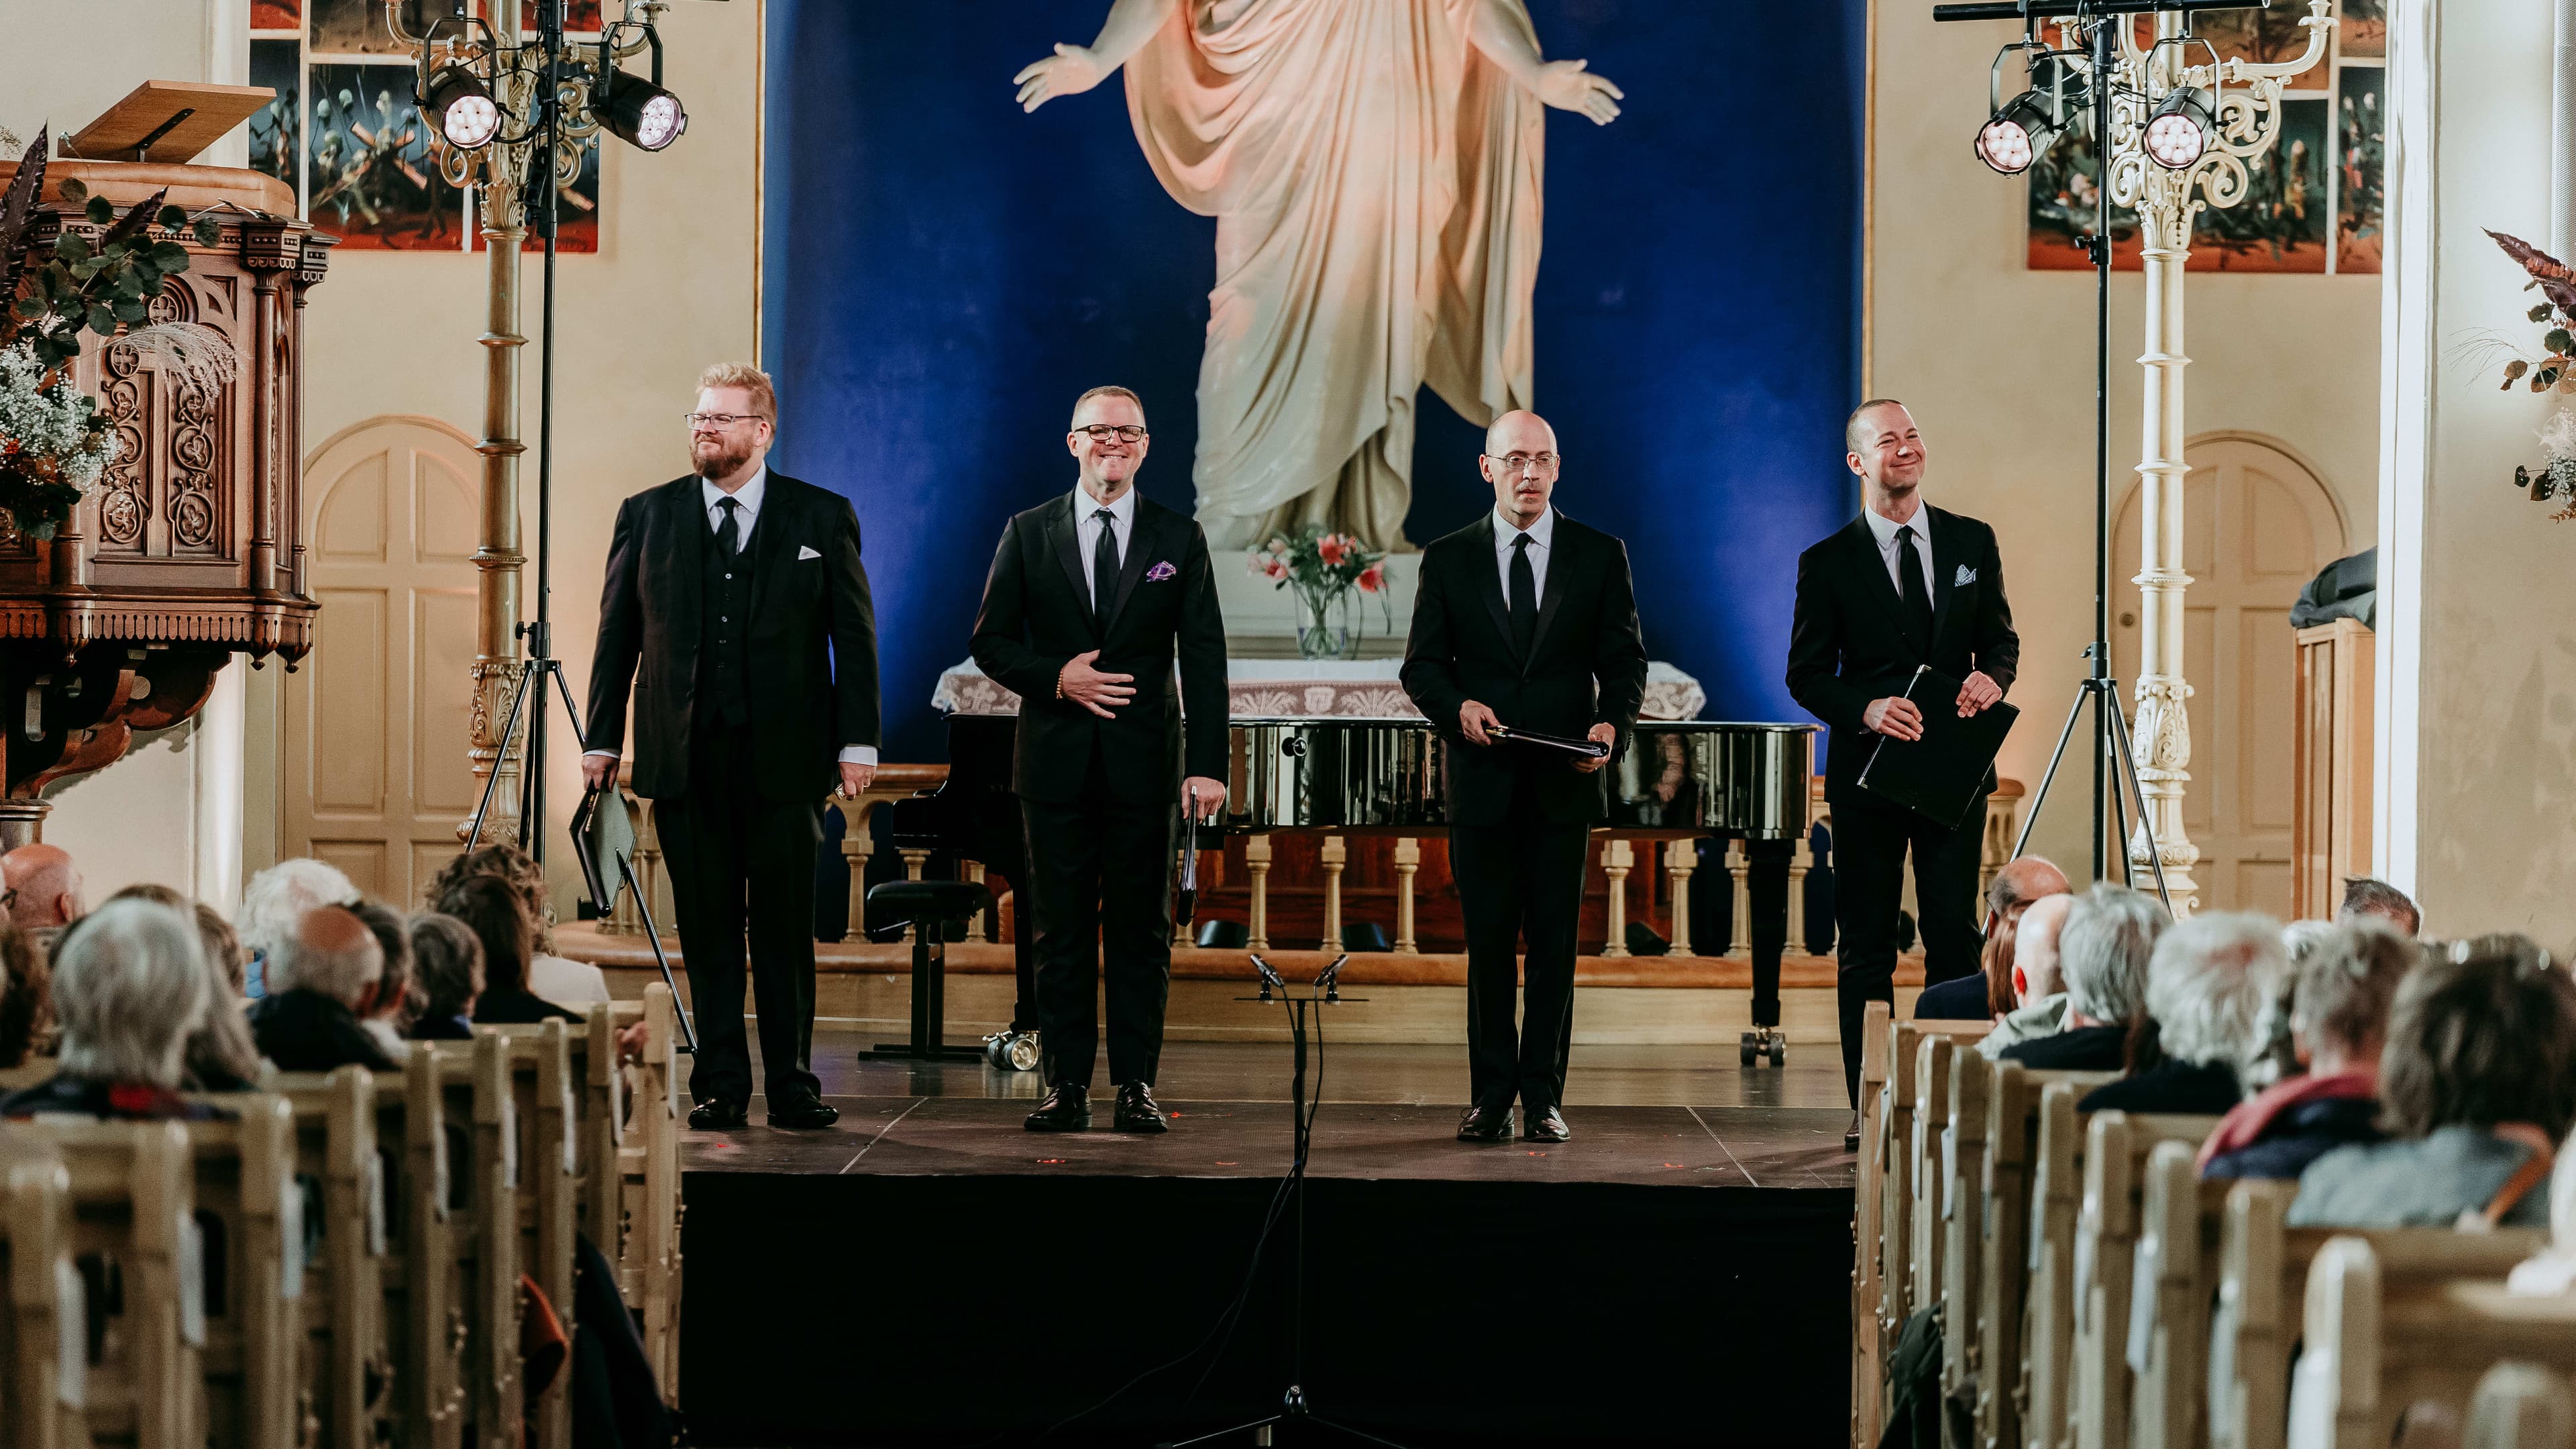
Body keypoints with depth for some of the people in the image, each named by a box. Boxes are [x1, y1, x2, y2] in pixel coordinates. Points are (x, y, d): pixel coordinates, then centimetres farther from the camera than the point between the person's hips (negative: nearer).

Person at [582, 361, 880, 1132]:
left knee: (785, 931, 2)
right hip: (685, 758, 1)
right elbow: (617, 635, 11)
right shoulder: (646, 516, 9)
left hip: (785, 758, -1)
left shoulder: (822, 518, 5)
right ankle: (720, 1088, 10)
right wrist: (602, 740, 6)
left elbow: (855, 635, 4)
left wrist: (857, 742, -3)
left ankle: (792, 1085, 8)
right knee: (708, 932, 4)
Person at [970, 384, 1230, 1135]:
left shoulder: (1180, 539, 5)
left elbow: (1204, 658, 1)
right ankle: (1066, 1085, 7)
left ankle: (1136, 1085, 7)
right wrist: (1056, 679, -12)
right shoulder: (1028, 533, 7)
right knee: (1062, 929, 3)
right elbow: (992, 641, 7)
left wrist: (1208, 763, -8)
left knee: (1141, 927, 2)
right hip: (1056, 760, 0)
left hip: (1143, 761, 0)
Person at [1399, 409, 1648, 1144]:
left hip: (1564, 779, 0)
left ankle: (1543, 1096, 8)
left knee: (1555, 940, 2)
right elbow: (1422, 664, 6)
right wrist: (1458, 708, -14)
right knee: (1487, 939, 4)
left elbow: (1625, 660, 6)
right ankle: (1491, 1095, 11)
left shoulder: (1601, 554, 6)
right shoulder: (1448, 558, 7)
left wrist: (1612, 723, -13)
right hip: (1481, 778, 0)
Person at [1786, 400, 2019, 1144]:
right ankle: (1868, 1106, 7)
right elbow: (1806, 674, 1)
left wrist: (1991, 676, -9)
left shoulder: (1972, 542, 10)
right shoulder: (1827, 563, 2)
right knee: (1864, 947, 2)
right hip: (1868, 773, -1)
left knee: (1955, 939, -1)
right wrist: (1867, 709, -18)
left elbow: (2002, 637, 14)